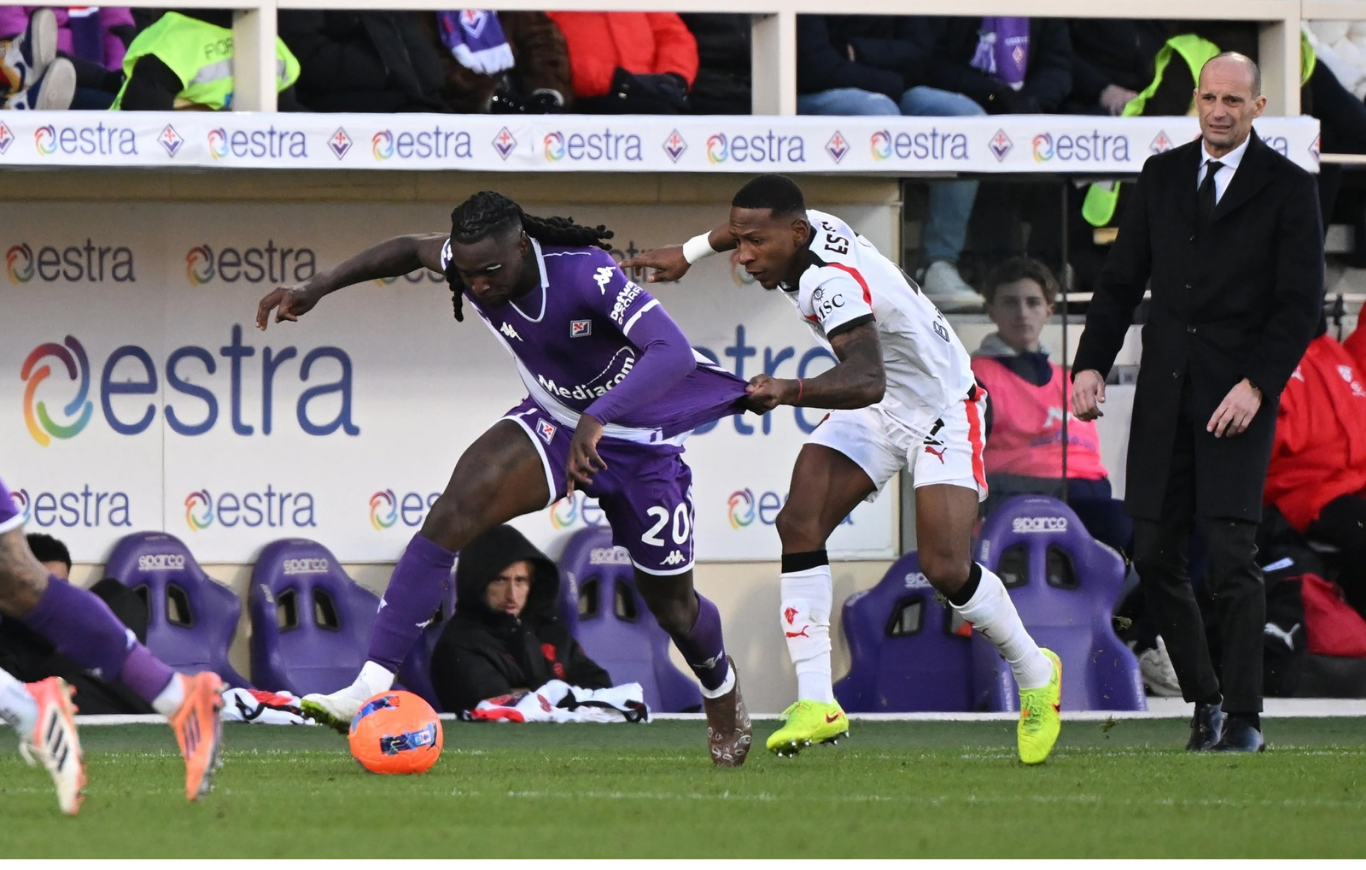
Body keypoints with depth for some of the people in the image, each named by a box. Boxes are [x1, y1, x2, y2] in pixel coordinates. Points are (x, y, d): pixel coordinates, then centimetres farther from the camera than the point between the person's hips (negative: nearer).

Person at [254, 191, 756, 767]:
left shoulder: (585, 273, -36)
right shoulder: (469, 264, -18)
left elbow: (674, 352, -47)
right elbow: (410, 249, 7)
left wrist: (597, 418, -60)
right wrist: (317, 288, -3)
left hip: (639, 440, -4)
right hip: (555, 418, 4)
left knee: (671, 603, 9)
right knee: (458, 507, -24)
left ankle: (722, 692, 47)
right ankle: (371, 687, -29)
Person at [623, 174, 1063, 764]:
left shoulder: (835, 283, -35)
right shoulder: (808, 227, -9)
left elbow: (865, 381, -51)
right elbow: (754, 226, 19)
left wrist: (788, 392, -65)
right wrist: (690, 252, 22)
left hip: (940, 411, -9)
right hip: (876, 411, 9)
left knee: (946, 569, -17)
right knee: (799, 525, -10)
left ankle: (1035, 675, 12)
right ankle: (816, 703, -11)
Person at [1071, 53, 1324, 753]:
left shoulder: (1287, 188, 0)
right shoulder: (1162, 176, 12)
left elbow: (1300, 303, -4)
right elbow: (1122, 281, 14)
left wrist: (1257, 385, -15)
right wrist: (1092, 362, 1)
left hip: (1239, 396, -4)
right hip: (1165, 394, 5)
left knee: (1230, 555, -11)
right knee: (1155, 556, 3)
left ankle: (1244, 718, -3)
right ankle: (1203, 700, 18)